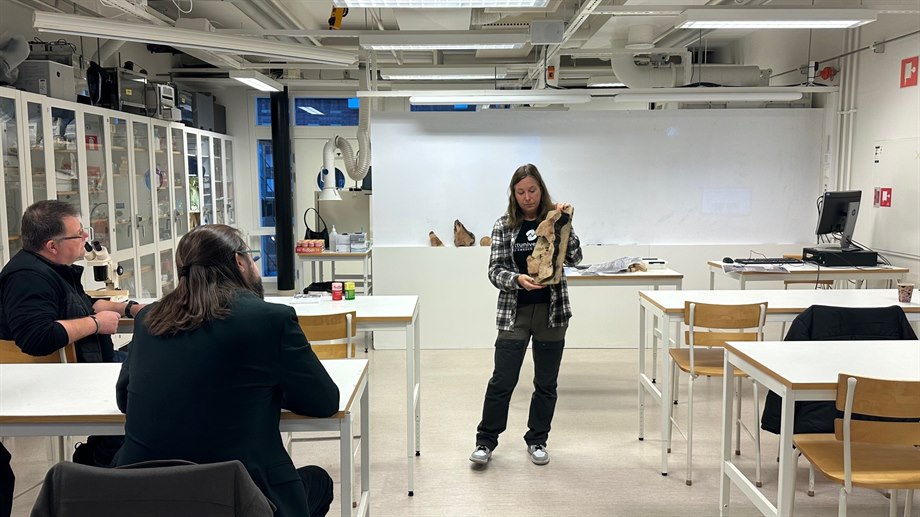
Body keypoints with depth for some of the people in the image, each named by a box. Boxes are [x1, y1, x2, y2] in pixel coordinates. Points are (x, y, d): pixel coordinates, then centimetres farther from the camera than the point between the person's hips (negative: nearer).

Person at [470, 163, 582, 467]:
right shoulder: (504, 226, 0)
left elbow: (574, 258, -9)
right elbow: (495, 271, -5)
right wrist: (517, 279, -24)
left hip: (552, 312, 1)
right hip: (514, 312, -1)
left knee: (546, 382, 11)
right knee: (502, 381, 1)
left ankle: (537, 440, 28)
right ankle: (485, 441, 18)